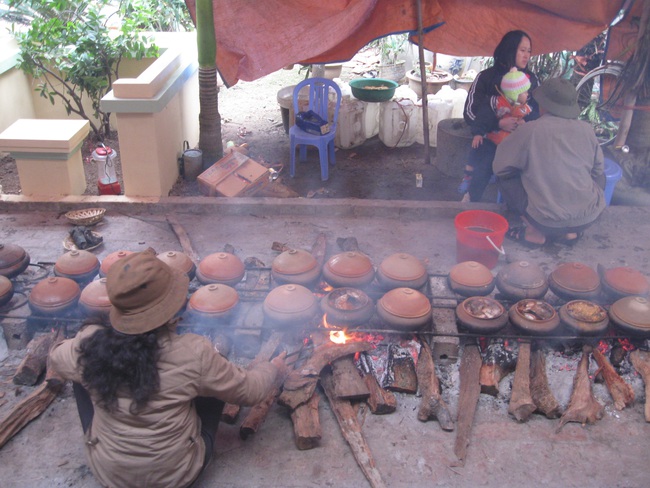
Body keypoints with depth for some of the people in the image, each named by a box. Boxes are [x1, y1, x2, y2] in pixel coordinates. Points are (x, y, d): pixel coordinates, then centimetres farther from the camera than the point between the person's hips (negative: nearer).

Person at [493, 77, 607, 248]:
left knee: (505, 178, 15)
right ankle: (571, 231, 18)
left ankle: (535, 233, 5)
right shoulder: (586, 129, 0)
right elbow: (598, 170, 13)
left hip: (547, 221, -3)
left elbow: (500, 167, 0)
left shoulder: (530, 129, -9)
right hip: (589, 218, 3)